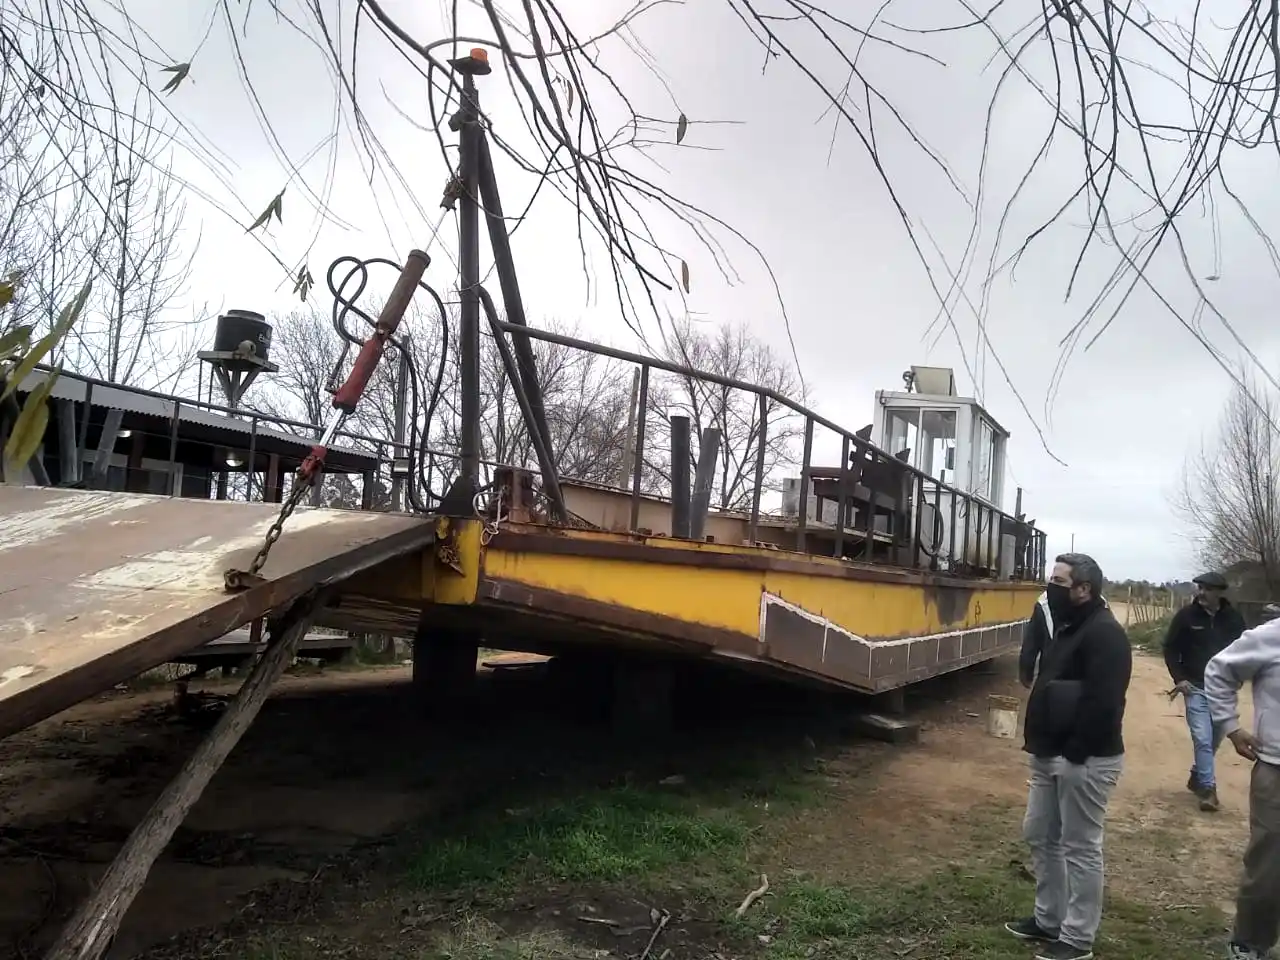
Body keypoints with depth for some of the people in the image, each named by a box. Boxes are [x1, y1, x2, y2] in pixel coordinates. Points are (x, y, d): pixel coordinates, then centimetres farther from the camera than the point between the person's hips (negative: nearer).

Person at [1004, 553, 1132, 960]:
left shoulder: (1105, 633, -18)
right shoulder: (1068, 627, 13)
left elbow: (1103, 702, -25)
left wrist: (1074, 753, -22)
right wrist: (1041, 744, 16)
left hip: (1084, 760, -10)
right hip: (1051, 755, 10)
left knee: (1080, 848, 2)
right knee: (1040, 835, 17)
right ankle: (1049, 919, 31)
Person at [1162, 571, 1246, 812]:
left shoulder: (1234, 618, -3)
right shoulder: (1186, 615, -8)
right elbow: (1170, 648, -1)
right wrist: (1179, 678, -8)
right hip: (1196, 688, -3)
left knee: (1214, 739, 12)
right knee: (1202, 739, -9)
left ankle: (1197, 777, 31)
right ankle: (1208, 788, -3)